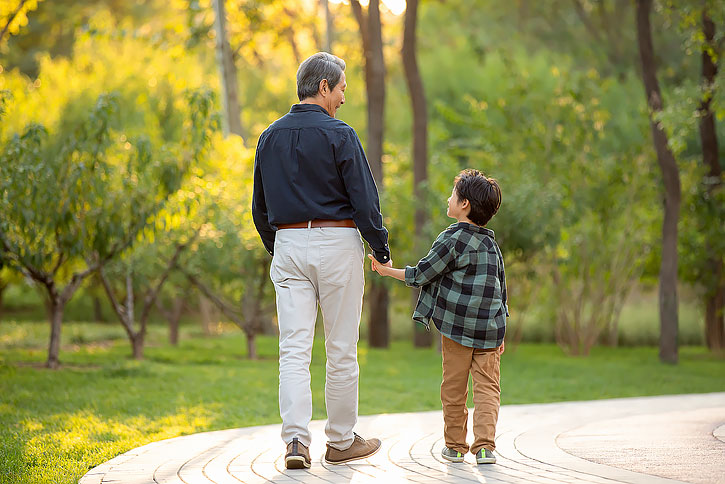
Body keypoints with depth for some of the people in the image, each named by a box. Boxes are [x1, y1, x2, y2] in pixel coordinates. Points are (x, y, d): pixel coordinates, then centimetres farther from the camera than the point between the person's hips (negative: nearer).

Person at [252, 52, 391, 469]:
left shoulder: (270, 137, 8)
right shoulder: (339, 136, -9)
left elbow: (261, 207, 14)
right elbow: (364, 199, -10)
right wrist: (382, 250, 0)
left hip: (288, 246, 4)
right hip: (338, 243, -4)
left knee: (294, 349, 1)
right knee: (342, 349, 5)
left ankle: (296, 439, -11)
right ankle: (342, 442, 14)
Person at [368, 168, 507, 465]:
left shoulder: (453, 238, -7)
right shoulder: (492, 244, 13)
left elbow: (421, 274, -5)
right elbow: (500, 290, 16)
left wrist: (387, 271, 7)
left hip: (457, 327, -4)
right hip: (490, 329, 5)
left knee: (454, 388, 7)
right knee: (487, 388, 4)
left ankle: (455, 446, 15)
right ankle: (485, 445, -8)